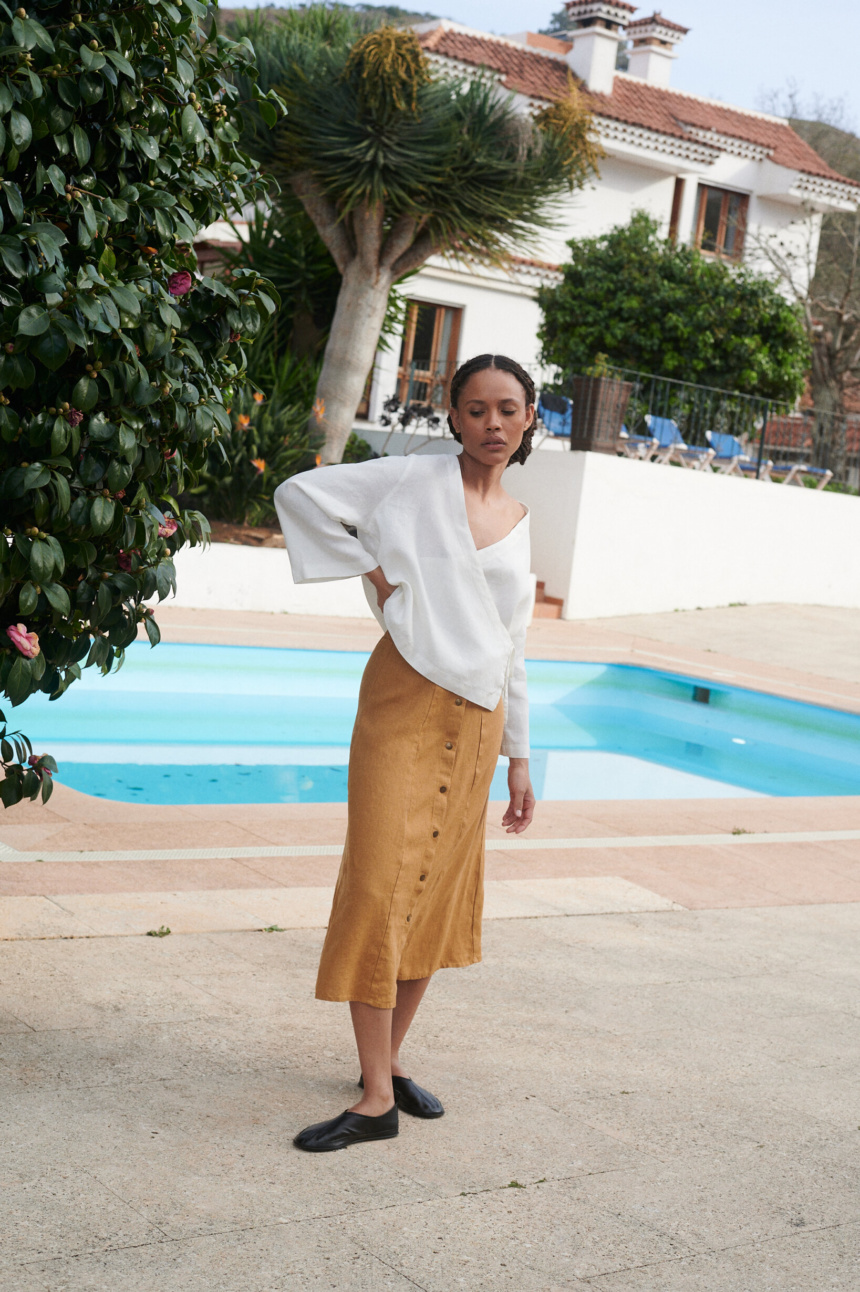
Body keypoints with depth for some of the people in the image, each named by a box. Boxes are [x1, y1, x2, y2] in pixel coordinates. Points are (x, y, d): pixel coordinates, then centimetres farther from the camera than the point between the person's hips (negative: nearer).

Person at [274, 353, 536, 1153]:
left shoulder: (518, 521, 15)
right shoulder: (416, 481, 0)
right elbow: (299, 493, -5)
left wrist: (518, 760, 18)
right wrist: (372, 569, -7)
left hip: (476, 719, 5)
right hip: (407, 703, -5)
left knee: (439, 893, 10)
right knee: (380, 886, -10)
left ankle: (389, 1060, 25)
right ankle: (376, 1098, -6)